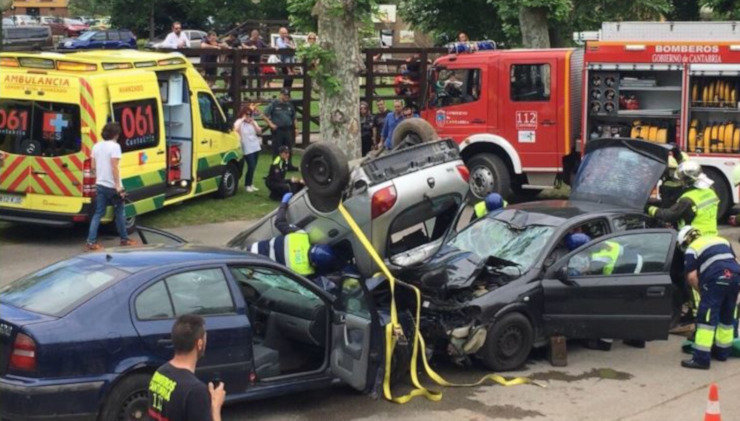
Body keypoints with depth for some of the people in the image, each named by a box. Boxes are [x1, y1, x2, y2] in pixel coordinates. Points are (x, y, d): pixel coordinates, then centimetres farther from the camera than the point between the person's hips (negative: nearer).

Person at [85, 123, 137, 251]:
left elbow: (93, 166, 11)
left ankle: (91, 242, -1)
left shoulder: (96, 146, 8)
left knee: (98, 213, 7)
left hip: (100, 185, 6)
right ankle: (124, 239, 23)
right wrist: (118, 187, -19)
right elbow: (114, 167, -20)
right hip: (112, 186, -6)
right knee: (120, 212, 11)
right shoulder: (115, 146, -14)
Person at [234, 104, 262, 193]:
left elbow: (259, 132, 3)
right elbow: (236, 130, -27)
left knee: (253, 167, 8)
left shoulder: (253, 122, 11)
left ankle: (250, 184, 19)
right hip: (247, 149, -6)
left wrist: (253, 123, -10)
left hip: (256, 147, 6)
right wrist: (242, 119, -22)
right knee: (251, 167, -10)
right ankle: (247, 185, 4)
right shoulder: (239, 122, -6)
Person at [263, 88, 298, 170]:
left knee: (289, 149, 9)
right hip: (277, 130, -5)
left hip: (288, 130, 5)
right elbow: (264, 115, -3)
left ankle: (289, 165, 18)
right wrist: (271, 124, -13)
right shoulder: (274, 104, -2)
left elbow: (294, 118, 21)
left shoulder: (290, 105, 13)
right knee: (276, 149, -1)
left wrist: (296, 128, 12)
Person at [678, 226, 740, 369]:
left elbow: (691, 277, 0)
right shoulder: (721, 240, 29)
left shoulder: (691, 250, 9)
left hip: (716, 280, -7)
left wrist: (701, 290, 14)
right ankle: (722, 352, 32)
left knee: (706, 319, -5)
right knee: (727, 318, 20)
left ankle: (701, 358, -9)